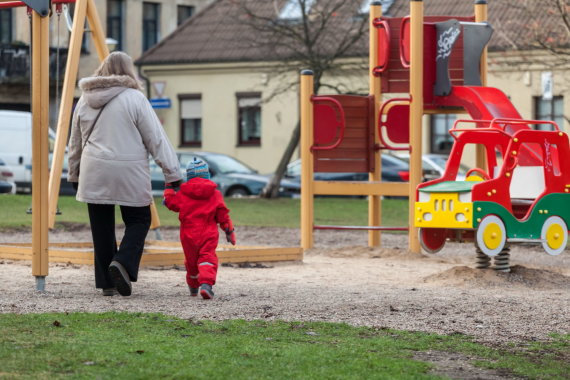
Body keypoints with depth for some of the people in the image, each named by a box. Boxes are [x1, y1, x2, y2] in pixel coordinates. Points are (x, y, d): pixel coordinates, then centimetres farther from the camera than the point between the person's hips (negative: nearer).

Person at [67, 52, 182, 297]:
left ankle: (106, 283, 11)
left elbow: (75, 142, 18)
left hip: (94, 174, 4)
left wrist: (74, 174, 30)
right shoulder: (134, 98, -6)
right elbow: (156, 139, -6)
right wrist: (172, 173, -4)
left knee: (102, 228, 10)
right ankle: (123, 261, -14)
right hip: (130, 175, -4)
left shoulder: (85, 100, 9)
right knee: (138, 220, 10)